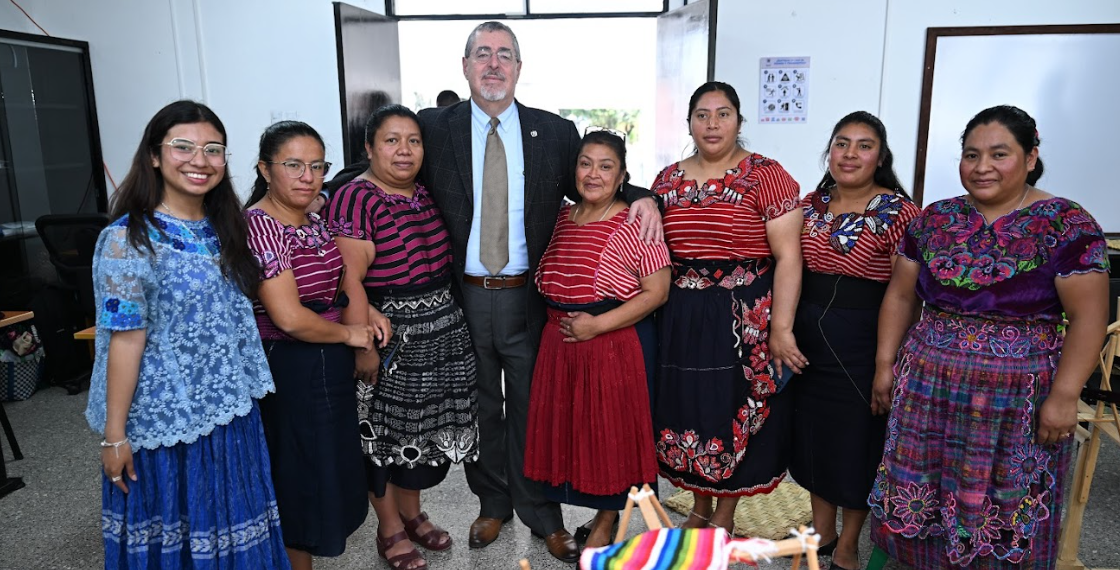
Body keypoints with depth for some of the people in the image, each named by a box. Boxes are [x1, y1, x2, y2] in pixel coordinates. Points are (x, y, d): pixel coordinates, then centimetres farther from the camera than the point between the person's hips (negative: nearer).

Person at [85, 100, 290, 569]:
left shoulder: (223, 229, 3)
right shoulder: (129, 239, -15)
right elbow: (125, 338, -16)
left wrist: (242, 392, 9)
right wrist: (114, 434, -13)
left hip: (232, 412, 6)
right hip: (166, 420, -5)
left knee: (228, 529, 19)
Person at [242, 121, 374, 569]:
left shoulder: (315, 222, 7)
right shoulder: (259, 225, -18)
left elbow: (338, 284, 19)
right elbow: (290, 318, -25)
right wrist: (349, 334, -10)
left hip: (330, 367, 8)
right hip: (291, 372, -8)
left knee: (330, 469, 22)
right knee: (302, 477, 8)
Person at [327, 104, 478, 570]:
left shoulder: (426, 195, 8)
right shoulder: (356, 198, -14)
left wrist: (450, 315, 11)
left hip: (441, 330, 7)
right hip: (388, 333, -7)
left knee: (428, 424, 16)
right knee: (387, 429, 7)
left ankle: (412, 513, 37)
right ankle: (390, 528, 27)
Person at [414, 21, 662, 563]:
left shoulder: (556, 132, 0)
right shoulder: (434, 127, -1)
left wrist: (640, 197, -9)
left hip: (528, 298, 0)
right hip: (461, 297, 1)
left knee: (532, 407, 14)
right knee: (478, 407, 17)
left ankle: (541, 514, 34)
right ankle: (492, 503, 41)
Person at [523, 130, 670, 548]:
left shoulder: (635, 224, -10)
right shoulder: (560, 219, 7)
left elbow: (657, 292, -13)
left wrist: (598, 325, -18)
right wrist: (557, 323, 3)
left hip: (616, 345, -5)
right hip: (559, 343, 5)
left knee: (611, 431, 6)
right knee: (565, 427, 12)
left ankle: (605, 522, 26)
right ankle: (576, 503, 33)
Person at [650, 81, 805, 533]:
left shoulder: (765, 174, -7)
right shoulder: (668, 179, 8)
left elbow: (788, 256, -11)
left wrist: (781, 329, -15)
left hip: (745, 316, -4)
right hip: (681, 316, 4)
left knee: (737, 413, 8)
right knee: (688, 408, 13)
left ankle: (724, 516, 30)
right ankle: (700, 506, 36)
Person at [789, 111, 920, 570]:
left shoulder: (899, 211, -9)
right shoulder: (810, 205, 6)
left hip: (863, 342, -4)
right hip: (808, 338, 5)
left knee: (857, 438, 9)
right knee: (813, 431, 15)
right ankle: (821, 531, 35)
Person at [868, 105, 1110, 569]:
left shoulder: (1065, 224, -6)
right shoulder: (934, 218, 5)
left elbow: (1088, 316, -8)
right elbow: (900, 295, 9)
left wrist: (1064, 396, -13)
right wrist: (884, 364, 6)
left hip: (1017, 398, -3)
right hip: (927, 388, 4)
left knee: (1005, 512, 10)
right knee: (920, 499, 12)